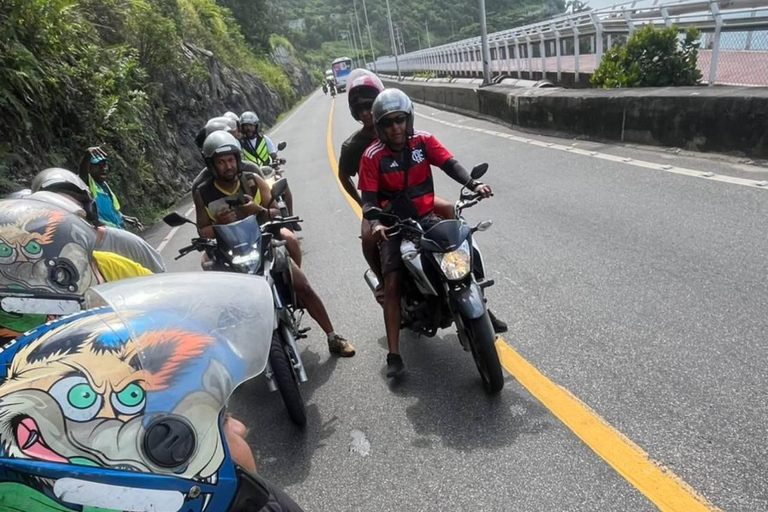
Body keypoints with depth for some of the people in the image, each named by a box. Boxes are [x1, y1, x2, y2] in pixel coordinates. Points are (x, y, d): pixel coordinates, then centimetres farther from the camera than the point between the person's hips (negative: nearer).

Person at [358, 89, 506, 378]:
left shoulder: (423, 141, -2)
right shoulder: (372, 157, -10)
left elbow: (450, 164, -13)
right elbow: (369, 198, -14)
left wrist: (474, 185, -32)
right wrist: (375, 223, -35)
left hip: (426, 217, 3)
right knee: (392, 286, -12)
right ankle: (394, 355, -6)